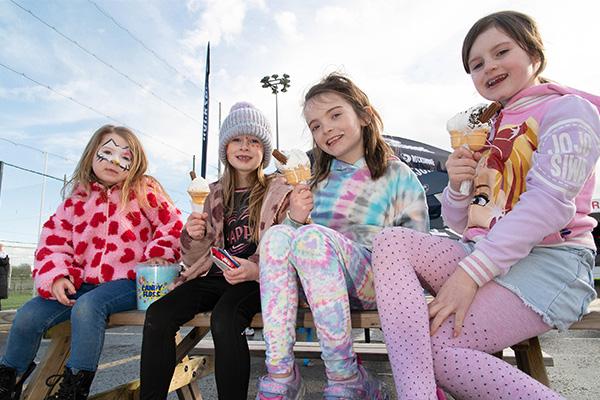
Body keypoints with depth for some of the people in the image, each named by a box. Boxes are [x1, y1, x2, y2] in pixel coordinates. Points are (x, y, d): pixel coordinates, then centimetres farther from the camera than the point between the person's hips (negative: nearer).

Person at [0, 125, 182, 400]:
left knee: (87, 306, -31)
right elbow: (53, 242, 8)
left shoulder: (144, 192, 1)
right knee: (28, 315, -6)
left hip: (129, 281, -5)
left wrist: (158, 254, -16)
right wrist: (56, 276, -7)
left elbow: (172, 225, -2)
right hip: (84, 281, 5)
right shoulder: (77, 199, 11)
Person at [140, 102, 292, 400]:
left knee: (224, 319, -33)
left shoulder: (279, 191, 3)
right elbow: (195, 258, 16)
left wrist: (256, 268, -23)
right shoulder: (215, 194, 14)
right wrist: (193, 236, -8)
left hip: (254, 279, -4)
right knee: (157, 314, -20)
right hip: (215, 276, 5)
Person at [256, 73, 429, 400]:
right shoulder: (320, 181, 15)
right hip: (322, 282, 5)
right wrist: (296, 219, -4)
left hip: (380, 282, -4)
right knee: (277, 235, -22)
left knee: (313, 237, -31)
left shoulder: (398, 175, 3)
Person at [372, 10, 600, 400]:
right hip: (484, 253, 7)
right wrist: (458, 187, -5)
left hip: (550, 260, -6)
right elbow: (459, 222, 18)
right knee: (391, 241, -19)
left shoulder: (568, 109, 1)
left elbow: (549, 202, -17)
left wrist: (470, 273, -24)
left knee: (436, 346, -24)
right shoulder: (486, 130, 21)